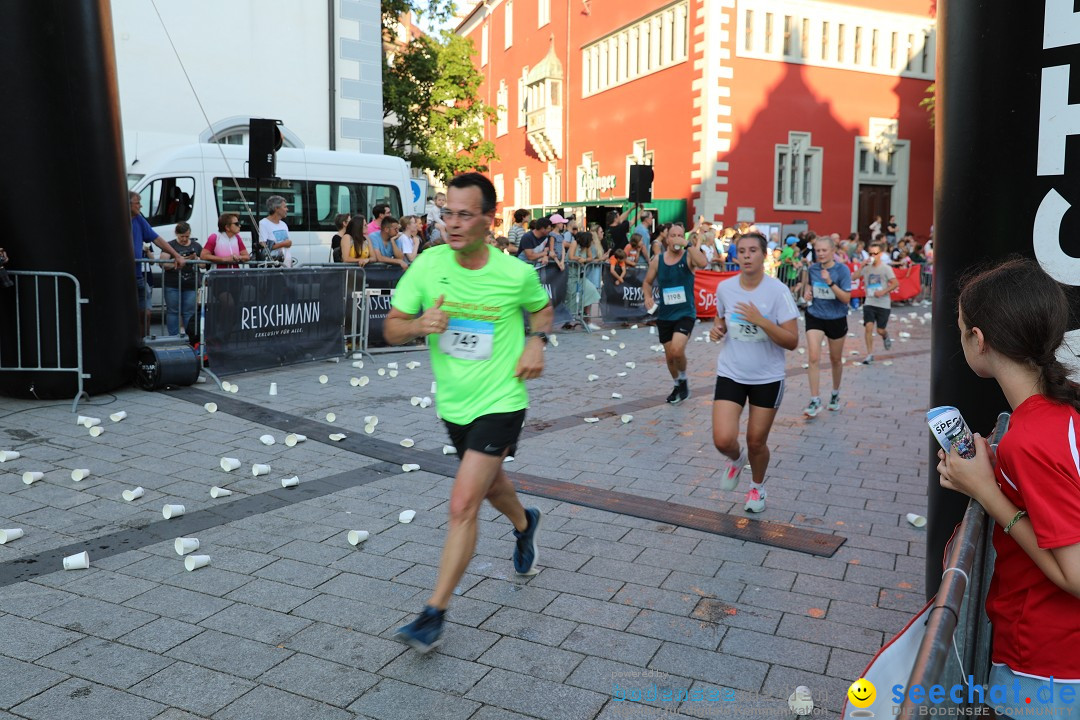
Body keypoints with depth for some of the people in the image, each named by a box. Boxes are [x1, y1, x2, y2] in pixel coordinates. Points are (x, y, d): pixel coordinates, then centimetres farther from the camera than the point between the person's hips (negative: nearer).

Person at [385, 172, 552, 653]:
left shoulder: (516, 274, -13)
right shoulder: (427, 265, -8)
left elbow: (542, 307, 10)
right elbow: (391, 328, -4)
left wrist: (537, 341, -9)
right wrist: (420, 325, -25)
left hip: (500, 402, -4)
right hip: (453, 403, 5)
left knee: (463, 504, -13)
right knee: (489, 484, 25)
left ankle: (434, 614, -1)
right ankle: (524, 524, 60)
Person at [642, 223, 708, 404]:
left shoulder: (688, 256, -8)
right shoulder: (658, 260, 1)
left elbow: (703, 263, -30)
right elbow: (647, 282, 12)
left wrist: (687, 245, -30)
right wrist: (648, 297, -7)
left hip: (685, 313, -4)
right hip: (664, 315, 4)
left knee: (677, 350, -23)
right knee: (669, 355, 13)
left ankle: (683, 379, 8)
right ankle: (678, 385, 39)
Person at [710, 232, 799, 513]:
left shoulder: (778, 291, -14)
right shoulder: (724, 287, -4)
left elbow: (792, 342, -16)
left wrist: (760, 321, -29)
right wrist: (717, 329, -6)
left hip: (767, 378, -2)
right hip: (730, 374, 2)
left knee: (756, 442, 9)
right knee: (723, 440, -12)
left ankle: (757, 488, 39)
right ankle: (736, 459, 27)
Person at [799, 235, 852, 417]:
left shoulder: (842, 270, -13)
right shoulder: (812, 269, -2)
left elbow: (846, 298, -17)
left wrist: (830, 283, -29)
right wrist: (806, 292, -4)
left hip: (836, 319, -2)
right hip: (815, 317, 2)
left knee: (836, 359, 14)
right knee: (814, 358, -12)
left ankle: (835, 394, 37)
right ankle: (815, 401, -6)